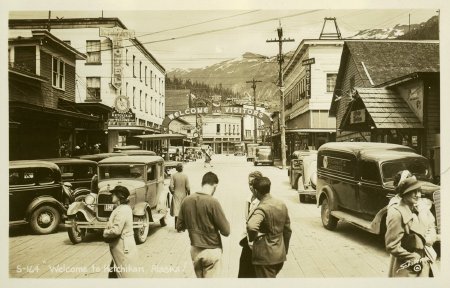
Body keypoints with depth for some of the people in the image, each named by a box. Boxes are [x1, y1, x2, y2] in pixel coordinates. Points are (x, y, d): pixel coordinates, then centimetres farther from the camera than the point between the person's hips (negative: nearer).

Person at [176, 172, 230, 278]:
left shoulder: (186, 200, -5)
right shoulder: (212, 202, -20)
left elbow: (179, 227, 5)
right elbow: (226, 231, -16)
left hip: (194, 249, 5)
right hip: (211, 250, -5)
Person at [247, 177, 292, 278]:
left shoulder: (262, 208, -22)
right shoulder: (282, 205, 2)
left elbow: (251, 226, -42)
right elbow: (287, 230, 11)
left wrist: (252, 238, -21)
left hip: (265, 257, -7)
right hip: (280, 255, 7)